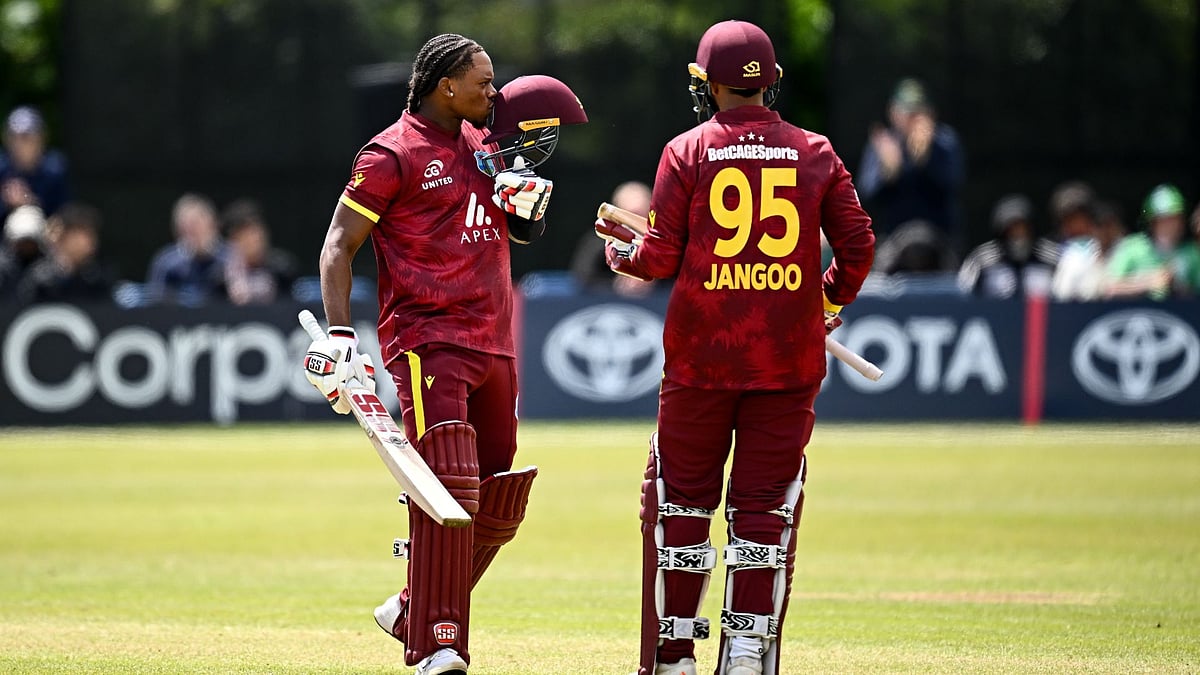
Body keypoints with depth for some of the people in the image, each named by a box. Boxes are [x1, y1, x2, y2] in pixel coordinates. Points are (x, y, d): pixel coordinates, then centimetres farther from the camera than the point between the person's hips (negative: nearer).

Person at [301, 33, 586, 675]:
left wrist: (526, 177, 7)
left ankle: (412, 611, 25)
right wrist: (338, 334, -17)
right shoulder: (392, 155, -5)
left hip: (494, 344, 8)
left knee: (498, 507, 9)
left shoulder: (483, 144, 17)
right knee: (448, 491, -19)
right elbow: (338, 247, -6)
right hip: (427, 341, -8)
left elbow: (523, 229, 29)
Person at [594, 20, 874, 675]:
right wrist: (830, 301, 20)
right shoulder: (815, 154, 3)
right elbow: (857, 244, 2)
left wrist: (620, 250, 17)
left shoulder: (686, 152, -2)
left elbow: (661, 259, -4)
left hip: (701, 357, -1)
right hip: (790, 361, 1)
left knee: (680, 500, 8)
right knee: (766, 506, 6)